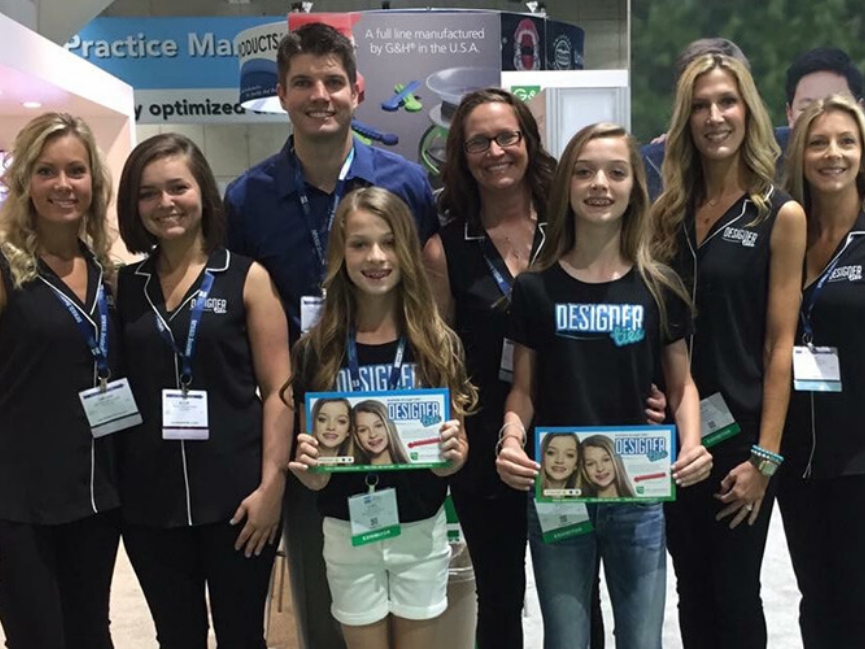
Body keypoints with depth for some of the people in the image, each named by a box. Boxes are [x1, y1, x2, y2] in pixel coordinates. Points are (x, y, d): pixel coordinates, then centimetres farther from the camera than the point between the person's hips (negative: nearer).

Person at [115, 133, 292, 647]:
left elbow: (277, 390, -4)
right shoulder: (124, 286, 7)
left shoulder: (247, 278, -1)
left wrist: (272, 484, -11)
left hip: (235, 494, -2)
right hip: (149, 498, 3)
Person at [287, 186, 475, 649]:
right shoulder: (315, 350, -6)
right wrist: (306, 464, -23)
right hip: (348, 534, 0)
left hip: (421, 532, 0)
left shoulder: (440, 343, -6)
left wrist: (452, 452, -23)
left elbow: (454, 457, -1)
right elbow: (315, 475, -2)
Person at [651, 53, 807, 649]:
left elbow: (780, 343, -10)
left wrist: (765, 455, -13)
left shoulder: (781, 215, -7)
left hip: (739, 430, -4)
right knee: (692, 590, 15)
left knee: (735, 593, 7)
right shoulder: (670, 211, 6)